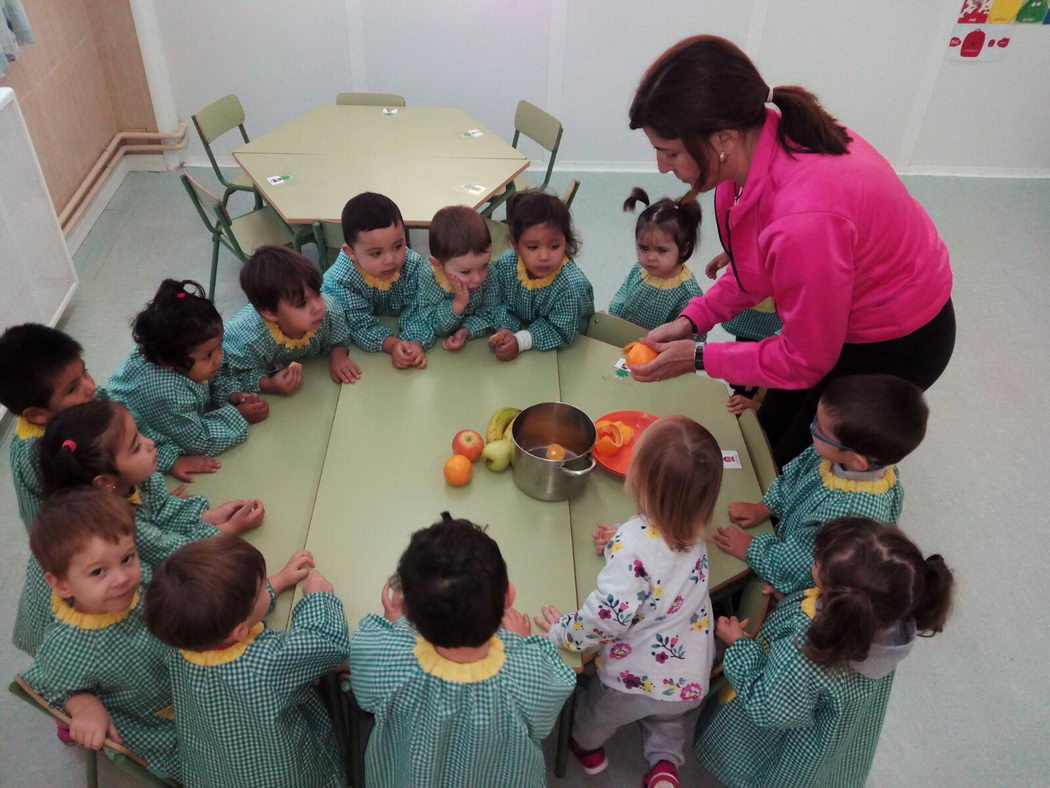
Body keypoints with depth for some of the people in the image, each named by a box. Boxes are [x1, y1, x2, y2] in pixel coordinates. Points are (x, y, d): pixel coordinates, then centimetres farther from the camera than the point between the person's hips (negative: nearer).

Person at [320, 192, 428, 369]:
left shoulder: (413, 264, -23)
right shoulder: (340, 280, -31)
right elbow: (360, 324, -29)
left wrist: (416, 343, -43)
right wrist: (392, 344, -47)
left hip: (395, 328, 2)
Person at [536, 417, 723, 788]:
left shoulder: (634, 544, -33)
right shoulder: (692, 530, -10)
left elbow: (608, 615, -35)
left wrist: (562, 633, -19)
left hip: (640, 679, -6)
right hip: (692, 682, 6)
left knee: (593, 712, 31)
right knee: (665, 716, 42)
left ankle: (587, 747, 57)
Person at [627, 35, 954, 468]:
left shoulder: (804, 220, -42)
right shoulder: (758, 139, -17)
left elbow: (806, 361, -25)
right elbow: (756, 266, 2)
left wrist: (700, 358, -16)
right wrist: (693, 319, -8)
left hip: (897, 345, -8)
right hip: (838, 315, 8)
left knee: (793, 462, 10)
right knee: (768, 431, 22)